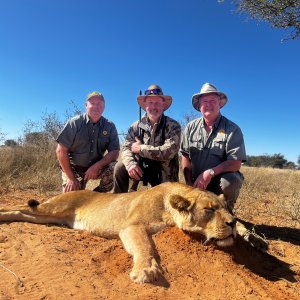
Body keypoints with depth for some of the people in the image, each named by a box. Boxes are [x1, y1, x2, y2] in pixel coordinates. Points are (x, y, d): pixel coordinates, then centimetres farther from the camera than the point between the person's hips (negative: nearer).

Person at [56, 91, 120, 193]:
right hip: (73, 168, -1)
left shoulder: (110, 126, -4)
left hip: (97, 168, 2)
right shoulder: (75, 122, -11)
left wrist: (96, 166, -25)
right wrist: (71, 178, -16)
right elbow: (61, 151, -12)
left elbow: (114, 152, -9)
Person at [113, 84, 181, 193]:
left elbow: (168, 152, -27)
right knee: (120, 167, -17)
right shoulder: (137, 126, -3)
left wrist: (140, 148, -20)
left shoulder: (173, 126, -15)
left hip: (164, 175, -2)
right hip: (142, 168, 2)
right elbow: (126, 147, -7)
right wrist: (130, 164, -29)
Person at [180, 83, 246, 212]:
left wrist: (210, 172, -29)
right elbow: (185, 156, 2)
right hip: (197, 183, 3)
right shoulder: (191, 127, 1)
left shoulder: (232, 129, -9)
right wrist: (189, 183, -7)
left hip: (222, 179, -2)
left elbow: (236, 163, -17)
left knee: (230, 181, -33)